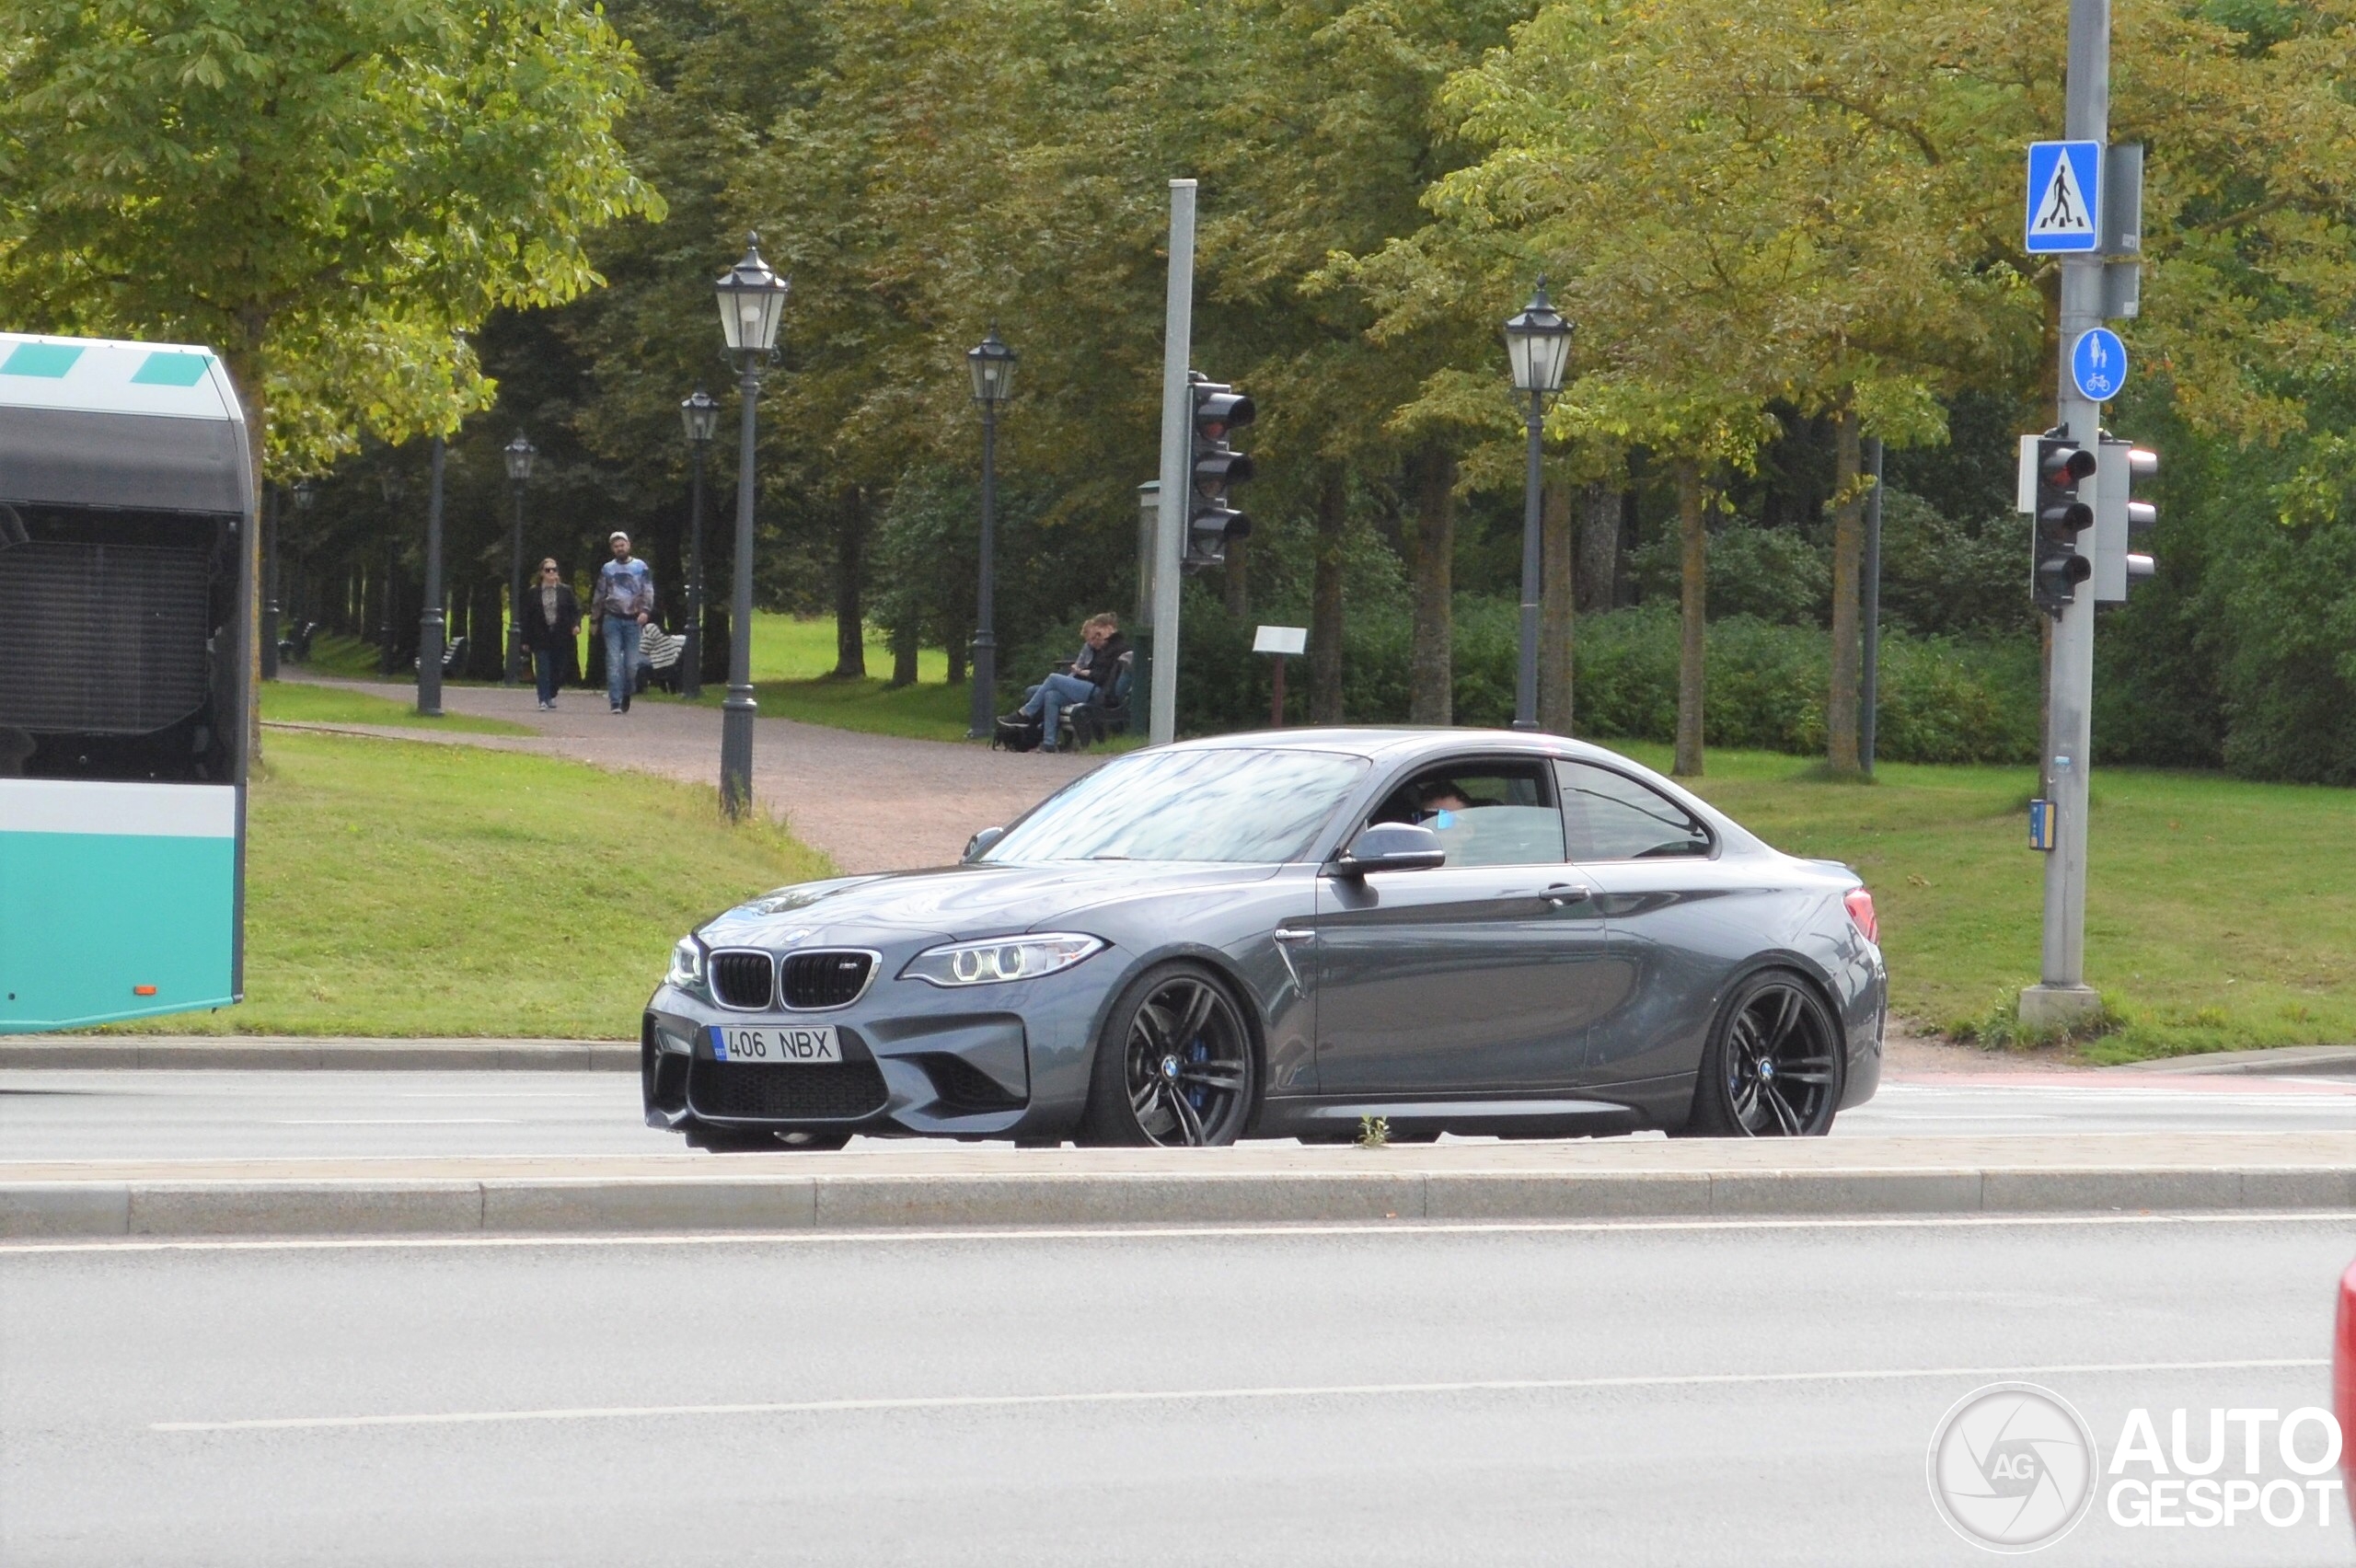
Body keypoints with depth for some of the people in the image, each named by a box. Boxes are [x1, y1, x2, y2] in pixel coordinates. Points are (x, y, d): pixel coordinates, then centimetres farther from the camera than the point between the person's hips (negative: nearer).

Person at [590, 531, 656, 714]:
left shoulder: (640, 567, 8)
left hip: (633, 621, -1)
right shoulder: (607, 569, 12)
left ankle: (626, 695, 20)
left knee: (632, 663, -1)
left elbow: (648, 591, 2)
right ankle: (615, 702, -10)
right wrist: (595, 618, 16)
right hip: (612, 619, 1)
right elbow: (599, 595, 18)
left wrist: (645, 610, -15)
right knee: (614, 662, -8)